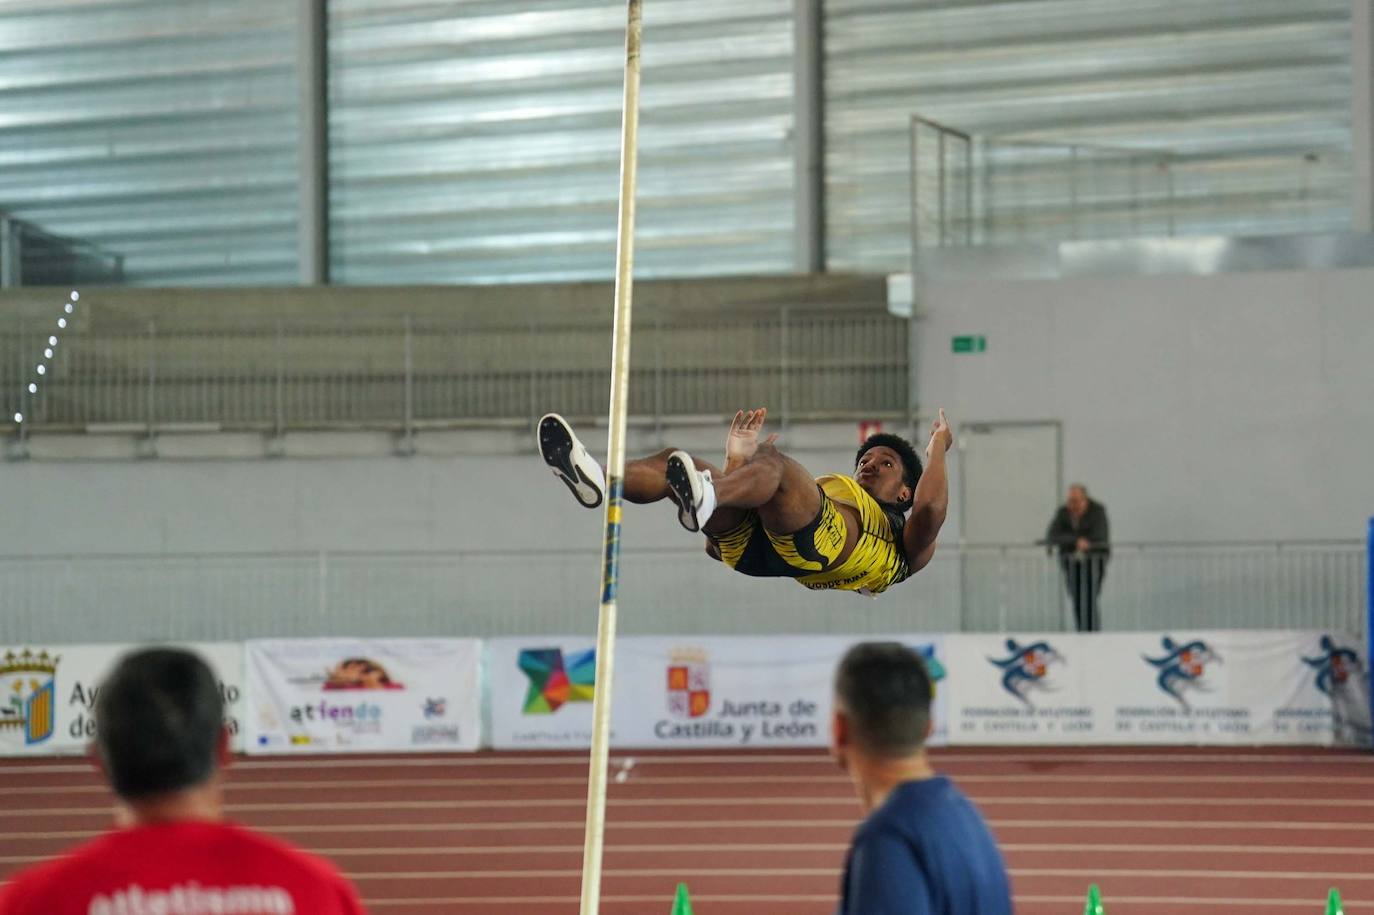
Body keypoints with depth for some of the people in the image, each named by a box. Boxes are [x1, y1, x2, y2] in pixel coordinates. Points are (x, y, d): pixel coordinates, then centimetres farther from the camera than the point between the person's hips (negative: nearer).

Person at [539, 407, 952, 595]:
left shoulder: (899, 536, 32)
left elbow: (928, 511, 5)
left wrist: (937, 451, 20)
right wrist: (735, 463, 33)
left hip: (821, 548, -6)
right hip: (751, 544, 6)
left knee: (771, 460, -32)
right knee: (674, 459, -14)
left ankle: (703, 499, -64)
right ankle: (595, 479, -45)